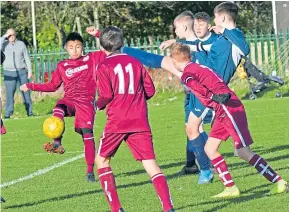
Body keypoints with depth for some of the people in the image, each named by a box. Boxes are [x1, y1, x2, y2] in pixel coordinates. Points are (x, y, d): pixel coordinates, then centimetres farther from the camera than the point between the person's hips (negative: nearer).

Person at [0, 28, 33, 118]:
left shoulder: (21, 44, 6)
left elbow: (26, 58, 9)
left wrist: (29, 70, 3)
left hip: (22, 71, 1)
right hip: (9, 73, -1)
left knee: (26, 92, 1)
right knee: (9, 93, -5)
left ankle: (30, 112, 6)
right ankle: (8, 114, -3)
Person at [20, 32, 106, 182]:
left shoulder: (92, 59, 8)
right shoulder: (62, 66, 14)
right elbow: (52, 86, 22)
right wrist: (31, 86, 16)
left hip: (86, 102, -2)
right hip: (69, 100, 2)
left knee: (87, 135, -12)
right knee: (58, 109, -35)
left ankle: (90, 170, -5)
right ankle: (57, 143, -42)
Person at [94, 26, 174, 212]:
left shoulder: (104, 67, -1)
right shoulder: (135, 63, 11)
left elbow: (106, 96, -9)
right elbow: (150, 90, 12)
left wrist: (98, 105, 12)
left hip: (117, 122, -3)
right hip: (140, 121, 3)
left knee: (102, 160, 16)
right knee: (150, 163, -2)